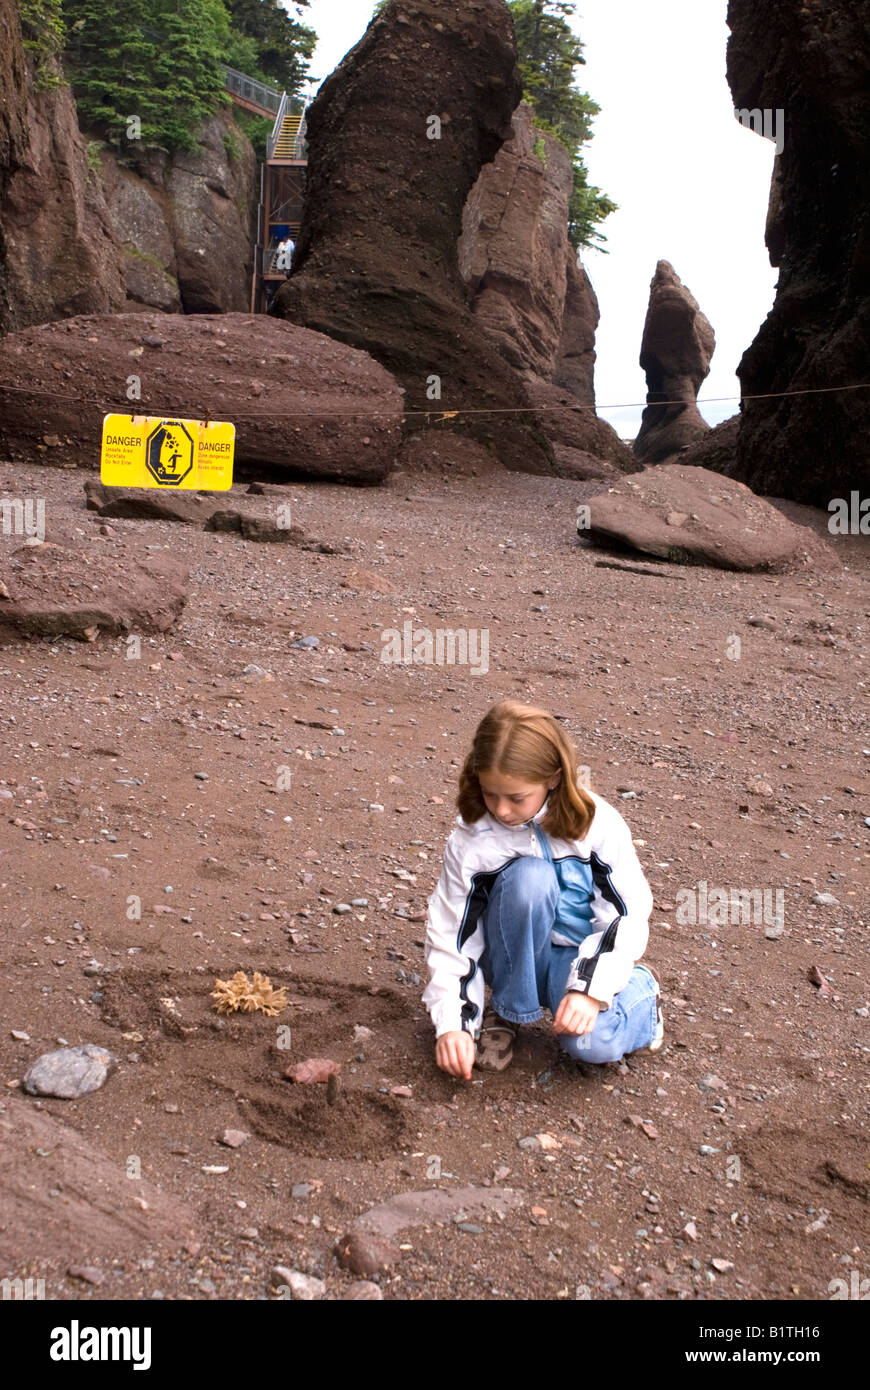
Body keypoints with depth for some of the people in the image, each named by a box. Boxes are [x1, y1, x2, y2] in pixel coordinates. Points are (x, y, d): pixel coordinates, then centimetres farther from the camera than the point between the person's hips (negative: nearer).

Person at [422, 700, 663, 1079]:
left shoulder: (598, 826, -16)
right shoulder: (471, 840, -16)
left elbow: (627, 914, -13)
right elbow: (449, 933, -11)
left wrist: (591, 988, -25)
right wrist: (452, 1022, -20)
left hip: (578, 955, 0)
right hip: (517, 959, 0)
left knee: (592, 1042, -32)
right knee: (529, 876, -32)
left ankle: (640, 989, 7)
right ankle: (507, 1009, -11)